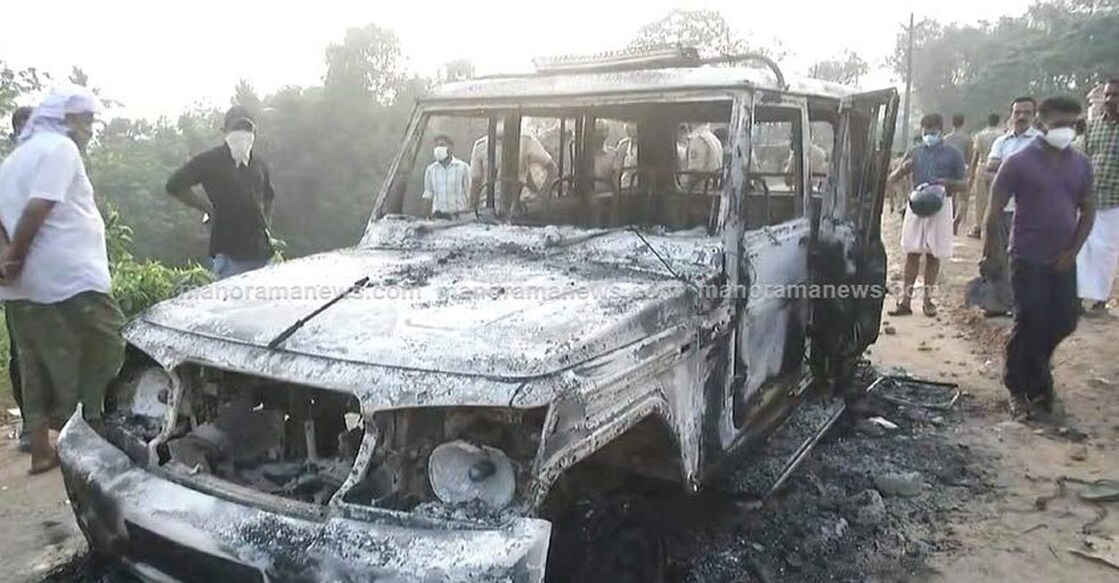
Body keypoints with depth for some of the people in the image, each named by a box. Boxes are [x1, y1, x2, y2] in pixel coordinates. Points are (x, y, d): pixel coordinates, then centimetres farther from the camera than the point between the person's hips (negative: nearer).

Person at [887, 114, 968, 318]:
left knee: (933, 255, 5)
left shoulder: (952, 154, 3)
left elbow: (963, 184, 4)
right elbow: (893, 179, 8)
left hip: (941, 205, -1)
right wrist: (903, 169, -13)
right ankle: (906, 300, 3)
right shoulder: (914, 153, 10)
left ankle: (928, 299, 15)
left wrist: (948, 183, -17)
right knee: (912, 253, 0)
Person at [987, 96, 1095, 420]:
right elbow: (995, 212, -8)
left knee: (1064, 322, 8)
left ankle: (1034, 375, 33)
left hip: (1063, 260, 5)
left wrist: (1073, 250, 0)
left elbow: (1088, 210, 12)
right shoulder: (1019, 163, -8)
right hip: (1028, 259, -5)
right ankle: (1019, 389, 13)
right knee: (1030, 325, -3)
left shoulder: (1081, 165, 6)